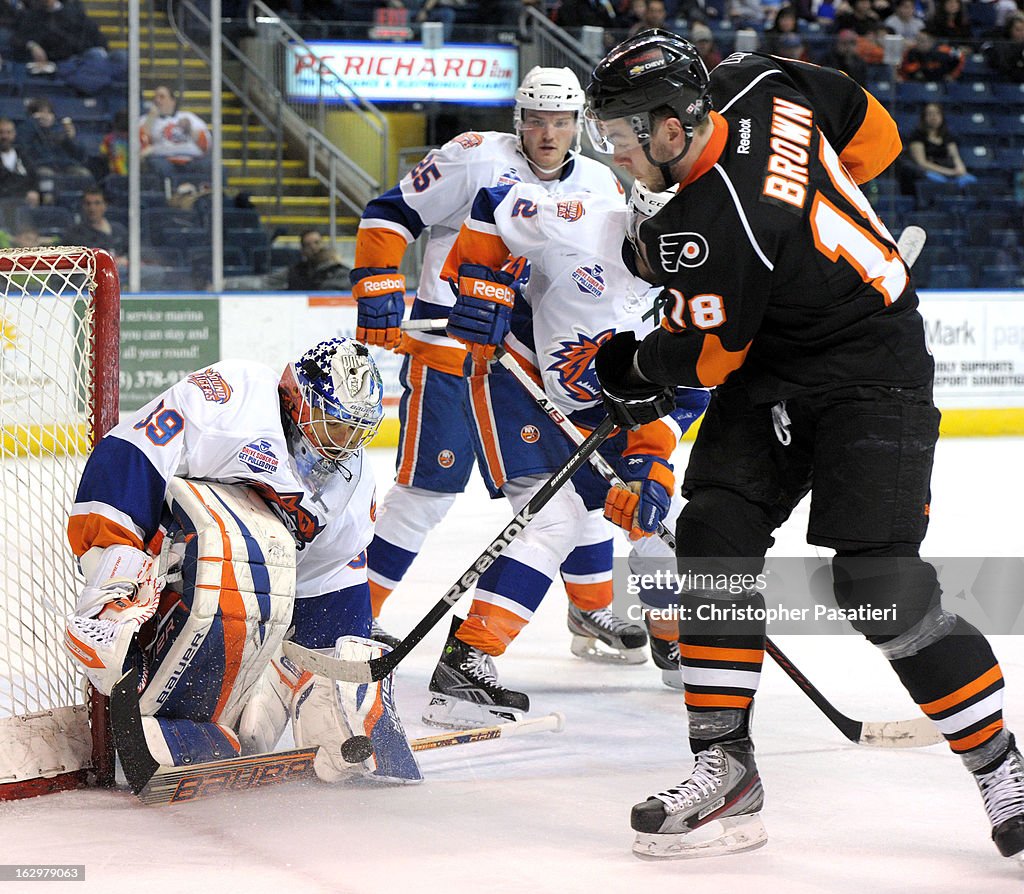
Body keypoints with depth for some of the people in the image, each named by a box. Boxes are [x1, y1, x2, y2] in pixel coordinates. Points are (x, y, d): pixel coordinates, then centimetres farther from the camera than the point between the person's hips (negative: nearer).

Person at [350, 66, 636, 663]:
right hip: (448, 339, -5)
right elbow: (389, 215, -8)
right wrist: (379, 297, -14)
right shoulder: (477, 159, -12)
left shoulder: (602, 188, 5)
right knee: (430, 485, -9)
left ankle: (595, 604, 25)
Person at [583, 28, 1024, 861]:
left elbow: (704, 356, -16)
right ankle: (726, 771, 3)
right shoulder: (762, 84, -8)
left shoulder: (709, 229, -30)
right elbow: (874, 134, 7)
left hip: (872, 378, -10)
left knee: (883, 586, -14)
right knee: (713, 541, -1)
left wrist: (636, 370, 5)